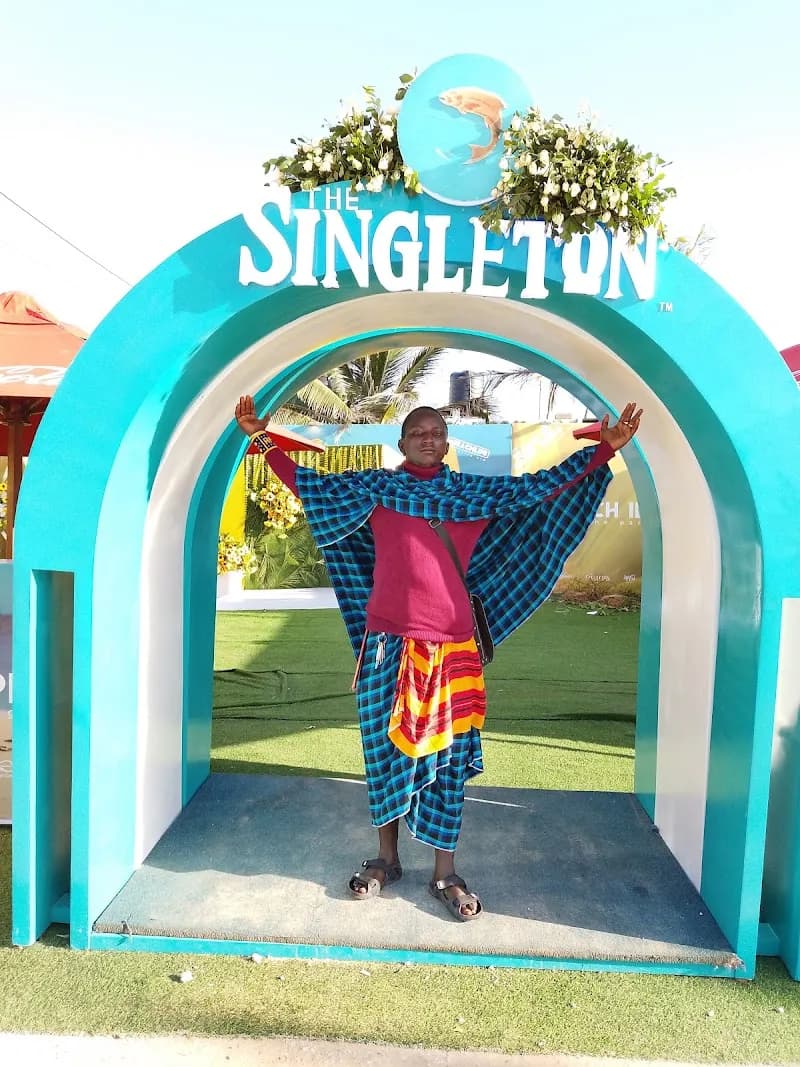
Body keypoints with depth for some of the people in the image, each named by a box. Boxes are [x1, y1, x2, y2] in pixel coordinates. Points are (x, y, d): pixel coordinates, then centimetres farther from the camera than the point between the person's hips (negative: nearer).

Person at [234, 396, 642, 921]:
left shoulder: (477, 493, 10)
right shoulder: (374, 489, 8)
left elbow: (543, 485, 12)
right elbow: (307, 483, 14)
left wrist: (604, 448, 7)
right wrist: (263, 439, 10)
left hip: (453, 646, 0)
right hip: (388, 643, 0)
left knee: (448, 756, 5)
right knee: (387, 749, 9)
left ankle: (445, 873, 20)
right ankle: (386, 857, 28)